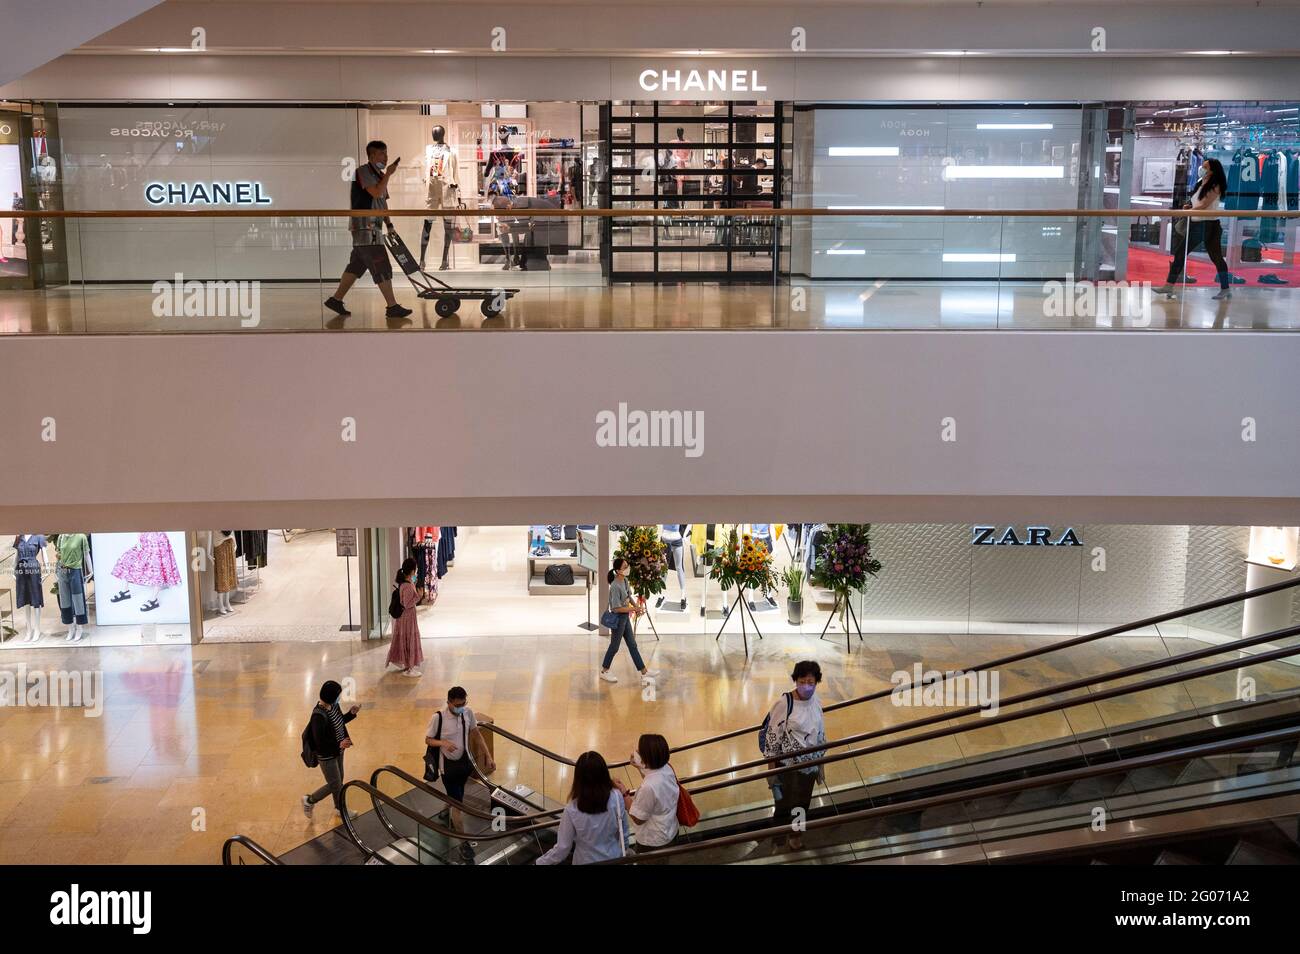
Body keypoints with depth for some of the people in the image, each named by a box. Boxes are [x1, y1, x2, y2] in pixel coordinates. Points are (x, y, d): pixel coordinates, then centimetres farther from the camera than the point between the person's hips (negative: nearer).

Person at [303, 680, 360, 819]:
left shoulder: (332, 706, -7)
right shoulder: (318, 715, -33)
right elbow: (320, 742, -29)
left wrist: (351, 713, -3)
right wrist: (339, 745, -31)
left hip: (337, 751, 8)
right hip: (327, 755, -8)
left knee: (339, 780, 23)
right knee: (334, 785, 6)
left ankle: (340, 808, 44)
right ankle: (309, 800, 29)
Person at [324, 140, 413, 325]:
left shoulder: (378, 175, 19)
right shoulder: (364, 172, -9)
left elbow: (382, 202, 22)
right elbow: (377, 193, -22)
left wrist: (389, 224, 14)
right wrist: (388, 174, -14)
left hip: (373, 227, 10)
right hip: (364, 225, -10)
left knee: (357, 265, 12)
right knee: (382, 267, -12)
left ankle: (336, 300, 18)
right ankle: (392, 307, -12)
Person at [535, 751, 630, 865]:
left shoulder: (572, 810, -25)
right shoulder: (616, 798, -20)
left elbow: (563, 848, -16)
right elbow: (623, 833, -6)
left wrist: (540, 862, -1)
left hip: (587, 862, -2)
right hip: (615, 859, 2)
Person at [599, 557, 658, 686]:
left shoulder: (625, 580, -1)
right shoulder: (615, 586, -28)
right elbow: (617, 608, -25)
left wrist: (635, 606, -2)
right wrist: (633, 609, -19)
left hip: (625, 617, 9)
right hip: (617, 619, -9)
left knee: (632, 645, 14)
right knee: (614, 646, 8)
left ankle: (644, 671, 21)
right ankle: (604, 671, 27)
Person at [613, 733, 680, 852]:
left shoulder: (647, 788, -37)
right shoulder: (667, 768, -13)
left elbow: (638, 819, -22)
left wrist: (624, 793, -17)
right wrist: (640, 768, 13)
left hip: (653, 843, -7)